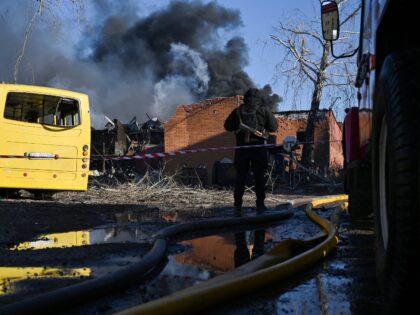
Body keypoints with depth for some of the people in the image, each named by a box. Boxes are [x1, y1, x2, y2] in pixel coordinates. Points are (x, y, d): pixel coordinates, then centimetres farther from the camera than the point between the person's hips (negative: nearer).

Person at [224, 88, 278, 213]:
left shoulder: (238, 111, 4)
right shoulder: (264, 110, 1)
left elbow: (227, 126, 10)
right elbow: (273, 127, 4)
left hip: (242, 146, 1)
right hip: (259, 146, -1)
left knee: (240, 176, 6)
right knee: (259, 176, 4)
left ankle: (237, 205, 4)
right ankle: (260, 205, 3)